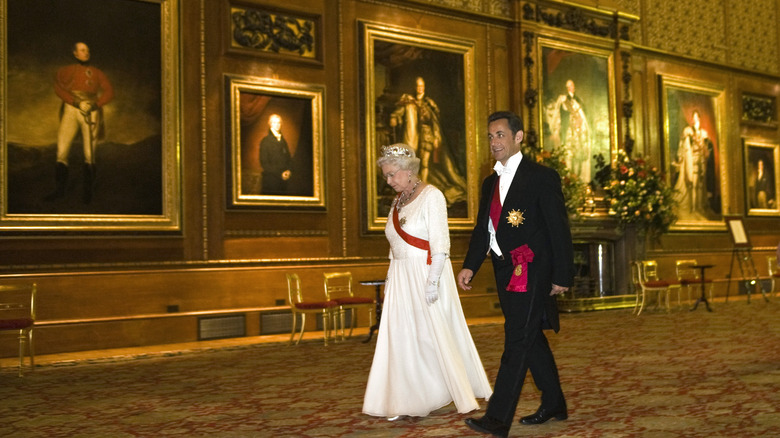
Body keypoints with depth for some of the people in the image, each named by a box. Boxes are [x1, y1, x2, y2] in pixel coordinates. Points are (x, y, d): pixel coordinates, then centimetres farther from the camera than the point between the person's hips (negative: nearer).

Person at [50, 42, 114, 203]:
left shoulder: (97, 73, 16)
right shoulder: (66, 71, 13)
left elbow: (109, 92, 4)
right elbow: (58, 87, -3)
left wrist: (95, 104, -12)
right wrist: (76, 102, -16)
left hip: (90, 113, 0)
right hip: (71, 111, 0)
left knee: (89, 154, -1)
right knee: (62, 150, -6)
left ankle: (88, 191, 6)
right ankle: (60, 189, 1)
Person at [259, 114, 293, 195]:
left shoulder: (283, 141, 15)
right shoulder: (265, 141, -2)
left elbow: (289, 159, 18)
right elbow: (264, 162, -8)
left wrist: (289, 171, -3)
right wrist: (280, 174, -13)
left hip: (284, 179, 5)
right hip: (271, 180, -5)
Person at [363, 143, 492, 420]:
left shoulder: (431, 196, -10)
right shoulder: (398, 201, 13)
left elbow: (440, 245, -16)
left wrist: (432, 282, -22)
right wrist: (389, 281, 13)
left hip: (426, 275, -7)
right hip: (401, 279, 7)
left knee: (436, 336, -1)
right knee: (402, 339, 6)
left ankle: (464, 397, 15)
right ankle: (409, 402, 15)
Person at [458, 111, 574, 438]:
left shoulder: (541, 177, -6)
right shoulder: (490, 183, 15)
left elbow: (559, 229, -7)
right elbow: (482, 229, 14)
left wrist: (562, 276, -10)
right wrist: (470, 266, 0)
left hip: (531, 271, -7)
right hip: (506, 272, 8)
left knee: (517, 340, -10)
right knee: (532, 339, 15)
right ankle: (554, 405, 29)